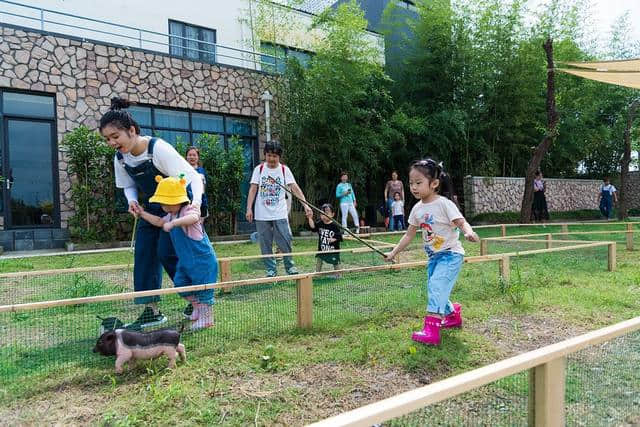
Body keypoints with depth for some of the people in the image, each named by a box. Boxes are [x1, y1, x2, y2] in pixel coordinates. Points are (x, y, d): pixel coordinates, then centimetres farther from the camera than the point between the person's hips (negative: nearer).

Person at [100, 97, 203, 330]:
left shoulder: (159, 149, -27)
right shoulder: (120, 158, -6)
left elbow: (193, 176, -28)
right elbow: (129, 186, 10)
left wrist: (196, 203, -43)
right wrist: (132, 201, -12)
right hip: (151, 209, 7)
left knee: (167, 253, -12)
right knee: (144, 256, 1)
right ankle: (151, 311, 10)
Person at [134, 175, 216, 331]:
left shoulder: (188, 210, -22)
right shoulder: (171, 215, 9)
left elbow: (193, 217, -48)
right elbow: (159, 222, 29)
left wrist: (173, 223, -59)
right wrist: (143, 213, 24)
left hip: (202, 259, -10)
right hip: (185, 260, 10)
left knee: (202, 289, -1)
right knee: (181, 284, 14)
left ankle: (206, 318, 13)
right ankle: (197, 310, 31)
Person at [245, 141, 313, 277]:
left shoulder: (284, 170, 0)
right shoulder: (259, 169, 3)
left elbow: (294, 188, -8)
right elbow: (253, 189, 2)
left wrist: (305, 204, -19)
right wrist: (249, 208, -6)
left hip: (280, 214, -1)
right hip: (262, 214, 1)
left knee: (285, 241, -4)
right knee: (265, 244, 5)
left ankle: (289, 266, 15)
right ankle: (271, 270, 17)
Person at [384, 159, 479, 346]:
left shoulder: (444, 204, -16)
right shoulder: (417, 209, 3)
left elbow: (462, 222, -23)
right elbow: (409, 234, 12)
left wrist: (468, 232, -46)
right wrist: (394, 252, 13)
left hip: (451, 254, -7)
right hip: (434, 256, 8)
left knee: (437, 285, -21)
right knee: (433, 289, 14)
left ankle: (431, 330, -23)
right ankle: (453, 313, 41)